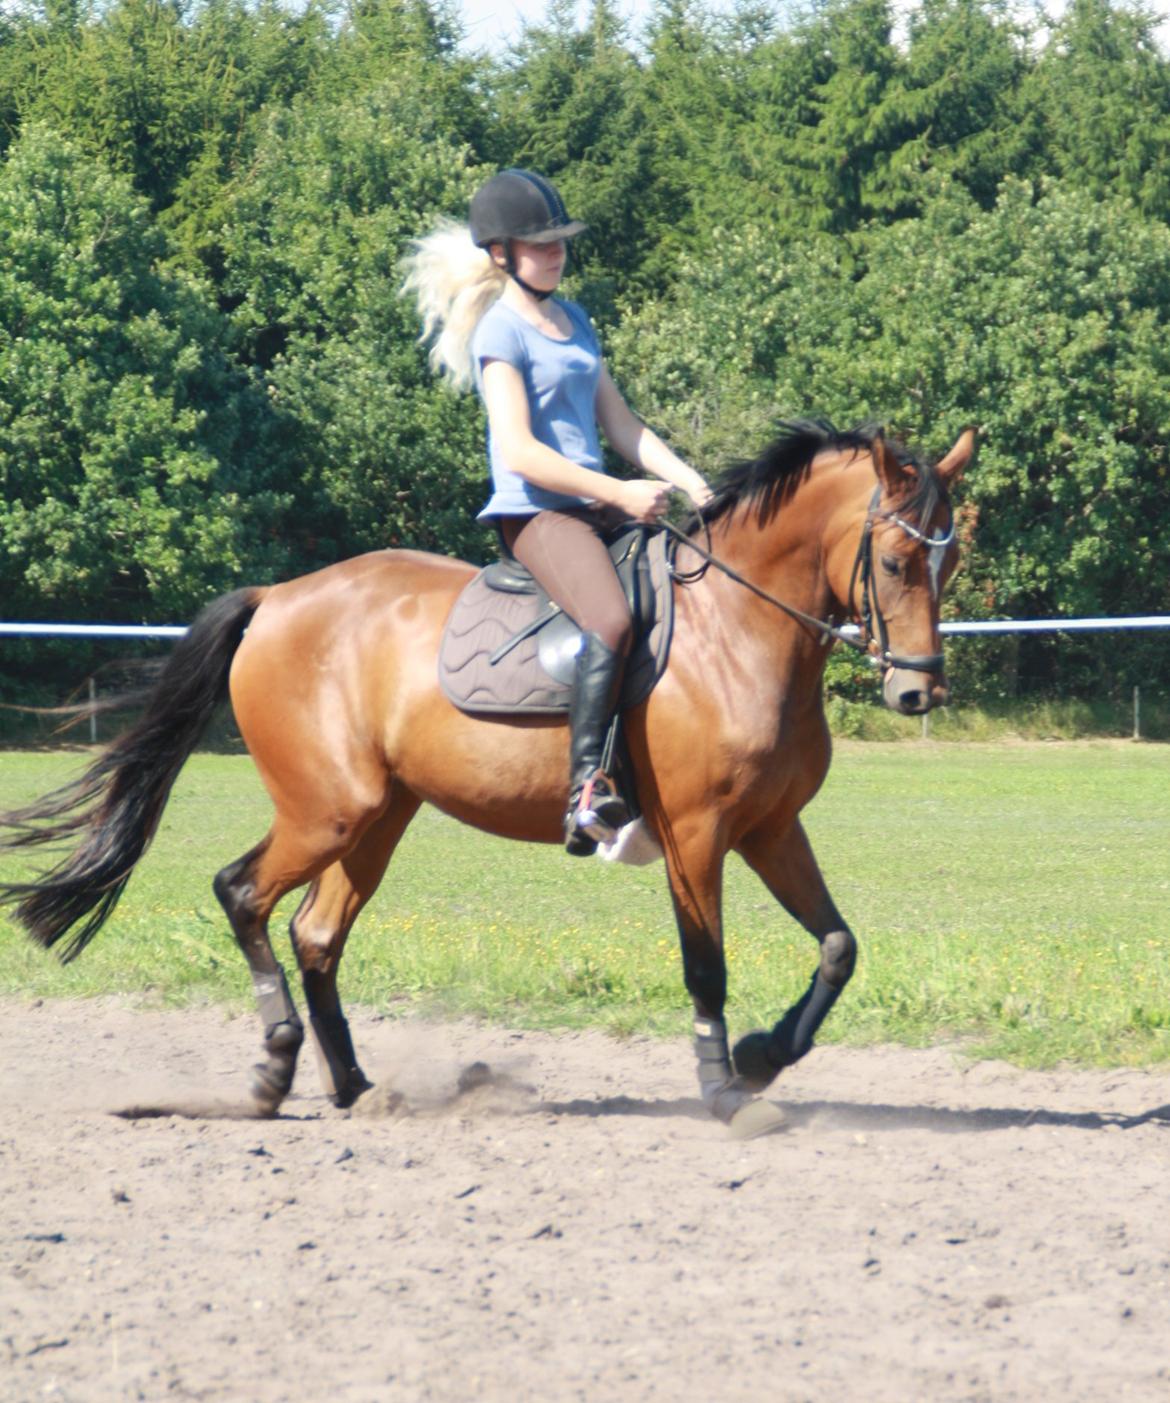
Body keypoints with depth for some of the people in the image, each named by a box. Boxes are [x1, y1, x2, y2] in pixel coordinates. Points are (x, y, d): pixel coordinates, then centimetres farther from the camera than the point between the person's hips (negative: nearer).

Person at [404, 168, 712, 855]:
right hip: (536, 511, -9)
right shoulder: (501, 330, -6)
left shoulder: (575, 321, 20)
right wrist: (620, 492, -19)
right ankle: (588, 792, -36)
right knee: (612, 623, -33)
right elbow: (518, 451, -15)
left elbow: (620, 422, 20)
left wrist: (683, 477, 4)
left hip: (599, 506, 9)